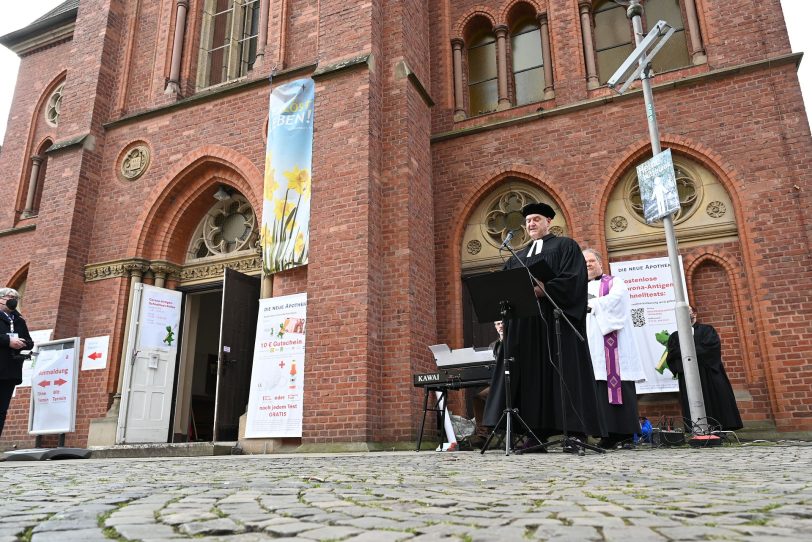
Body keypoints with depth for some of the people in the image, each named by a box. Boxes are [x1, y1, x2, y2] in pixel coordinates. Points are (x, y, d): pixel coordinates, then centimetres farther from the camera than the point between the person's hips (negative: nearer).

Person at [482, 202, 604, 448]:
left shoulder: (565, 246, 8)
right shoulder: (517, 258, 24)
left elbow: (574, 279, -8)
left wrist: (544, 290, -20)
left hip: (556, 321, -5)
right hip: (524, 325, 5)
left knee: (562, 372, -7)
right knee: (532, 375, 0)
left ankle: (576, 431, -3)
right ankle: (538, 432, 2)